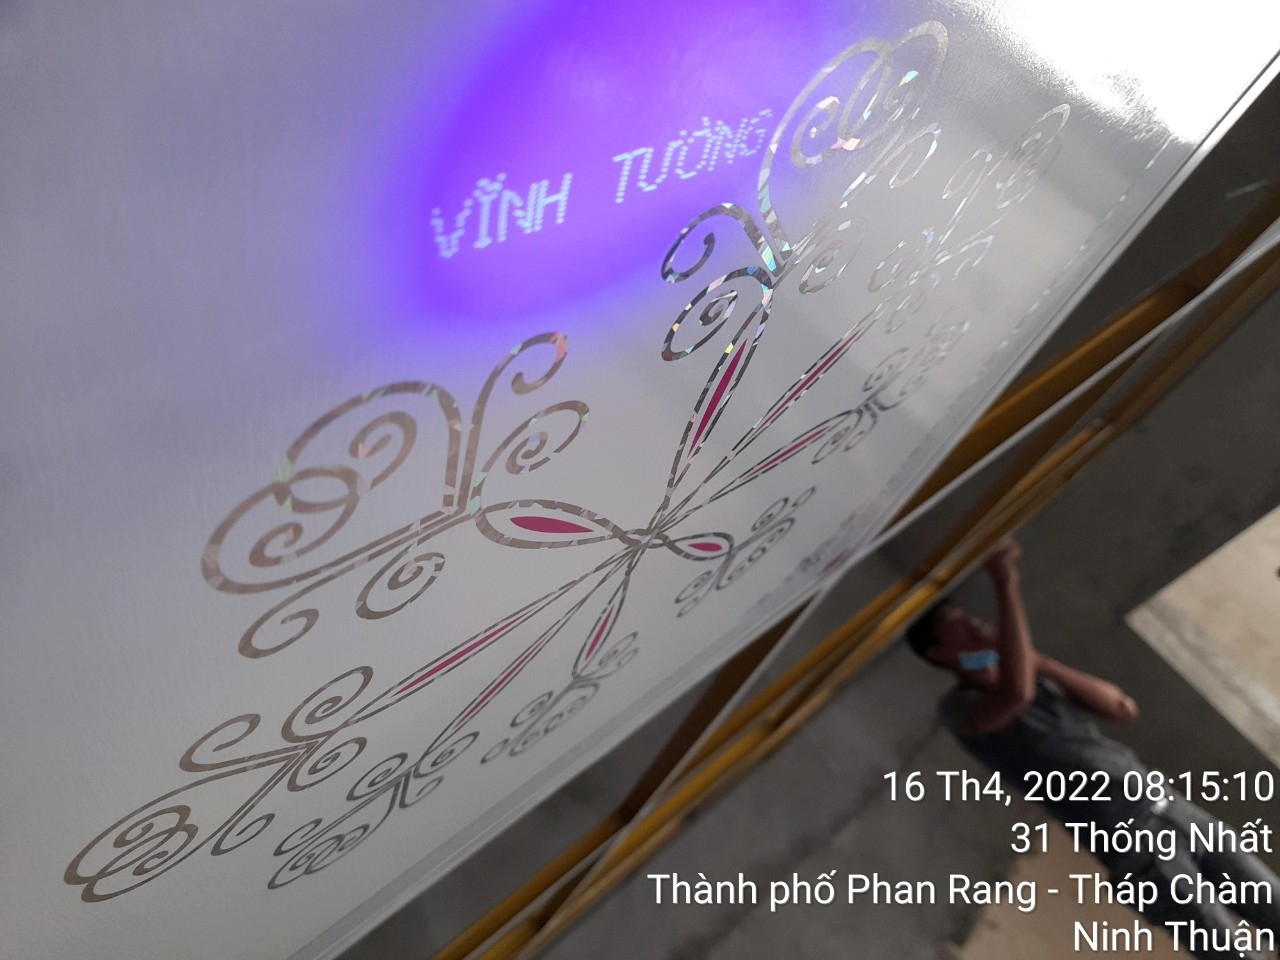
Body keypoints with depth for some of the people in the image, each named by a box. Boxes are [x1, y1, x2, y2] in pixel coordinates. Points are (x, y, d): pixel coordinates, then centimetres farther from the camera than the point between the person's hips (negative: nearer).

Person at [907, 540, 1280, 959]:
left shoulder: (1039, 679, 16)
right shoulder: (958, 706, -9)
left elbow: (1123, 708, 7)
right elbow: (1016, 693, -31)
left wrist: (1040, 661, -4)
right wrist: (1005, 582, -28)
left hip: (1169, 806, 7)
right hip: (1127, 838, -7)